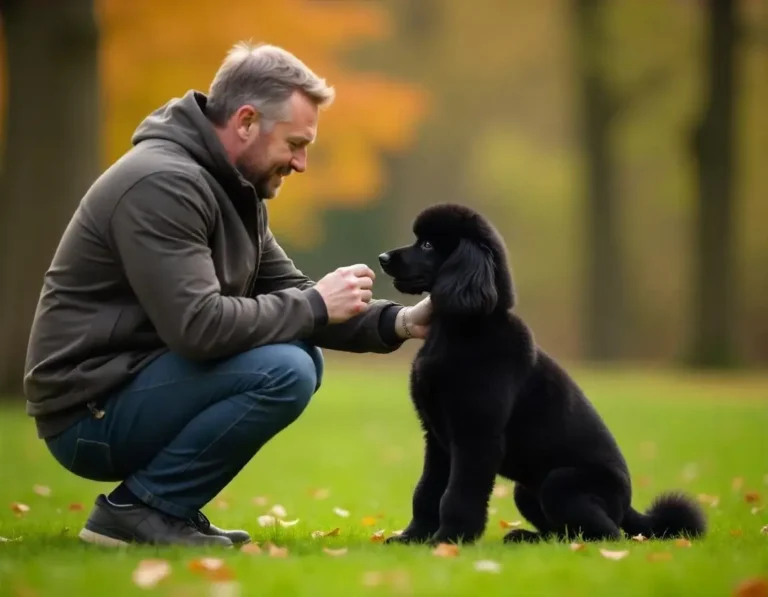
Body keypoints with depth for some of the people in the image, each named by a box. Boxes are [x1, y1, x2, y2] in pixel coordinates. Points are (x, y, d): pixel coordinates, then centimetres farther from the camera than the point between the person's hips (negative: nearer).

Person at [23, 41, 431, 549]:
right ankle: (140, 508, -10)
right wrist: (315, 306, -17)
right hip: (91, 413, -10)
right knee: (283, 370, -23)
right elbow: (198, 326, -28)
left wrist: (397, 322, -2)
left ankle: (162, 504, 6)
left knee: (301, 355, 7)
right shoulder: (163, 184, -20)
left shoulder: (232, 188, 12)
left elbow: (284, 291, 12)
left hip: (138, 383, 10)